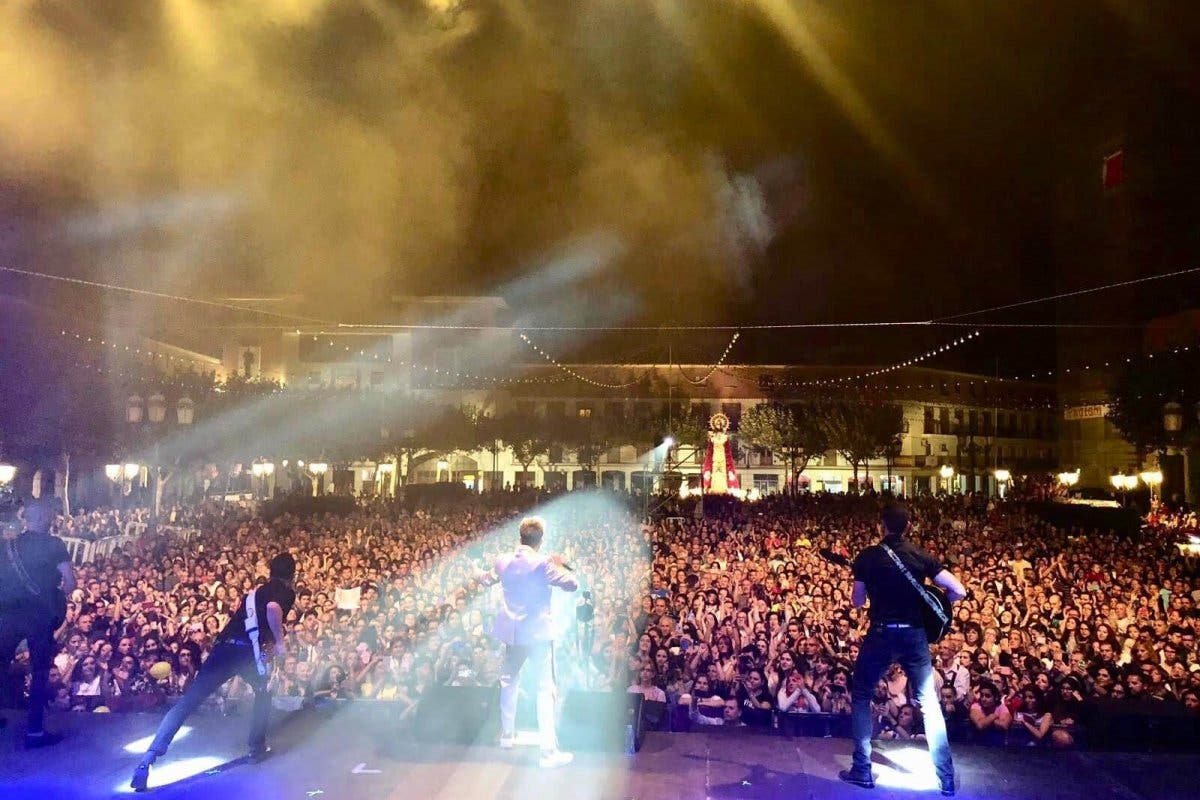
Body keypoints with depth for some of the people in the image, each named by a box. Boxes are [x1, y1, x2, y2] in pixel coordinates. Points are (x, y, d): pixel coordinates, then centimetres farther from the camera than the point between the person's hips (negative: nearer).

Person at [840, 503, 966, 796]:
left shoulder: (867, 557, -6)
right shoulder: (921, 556, -3)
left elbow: (857, 602, 1)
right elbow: (959, 591, -6)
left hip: (881, 634, -2)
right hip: (915, 634, 2)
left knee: (861, 697, 14)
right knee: (929, 702, 14)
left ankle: (862, 770, 12)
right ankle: (947, 778, 16)